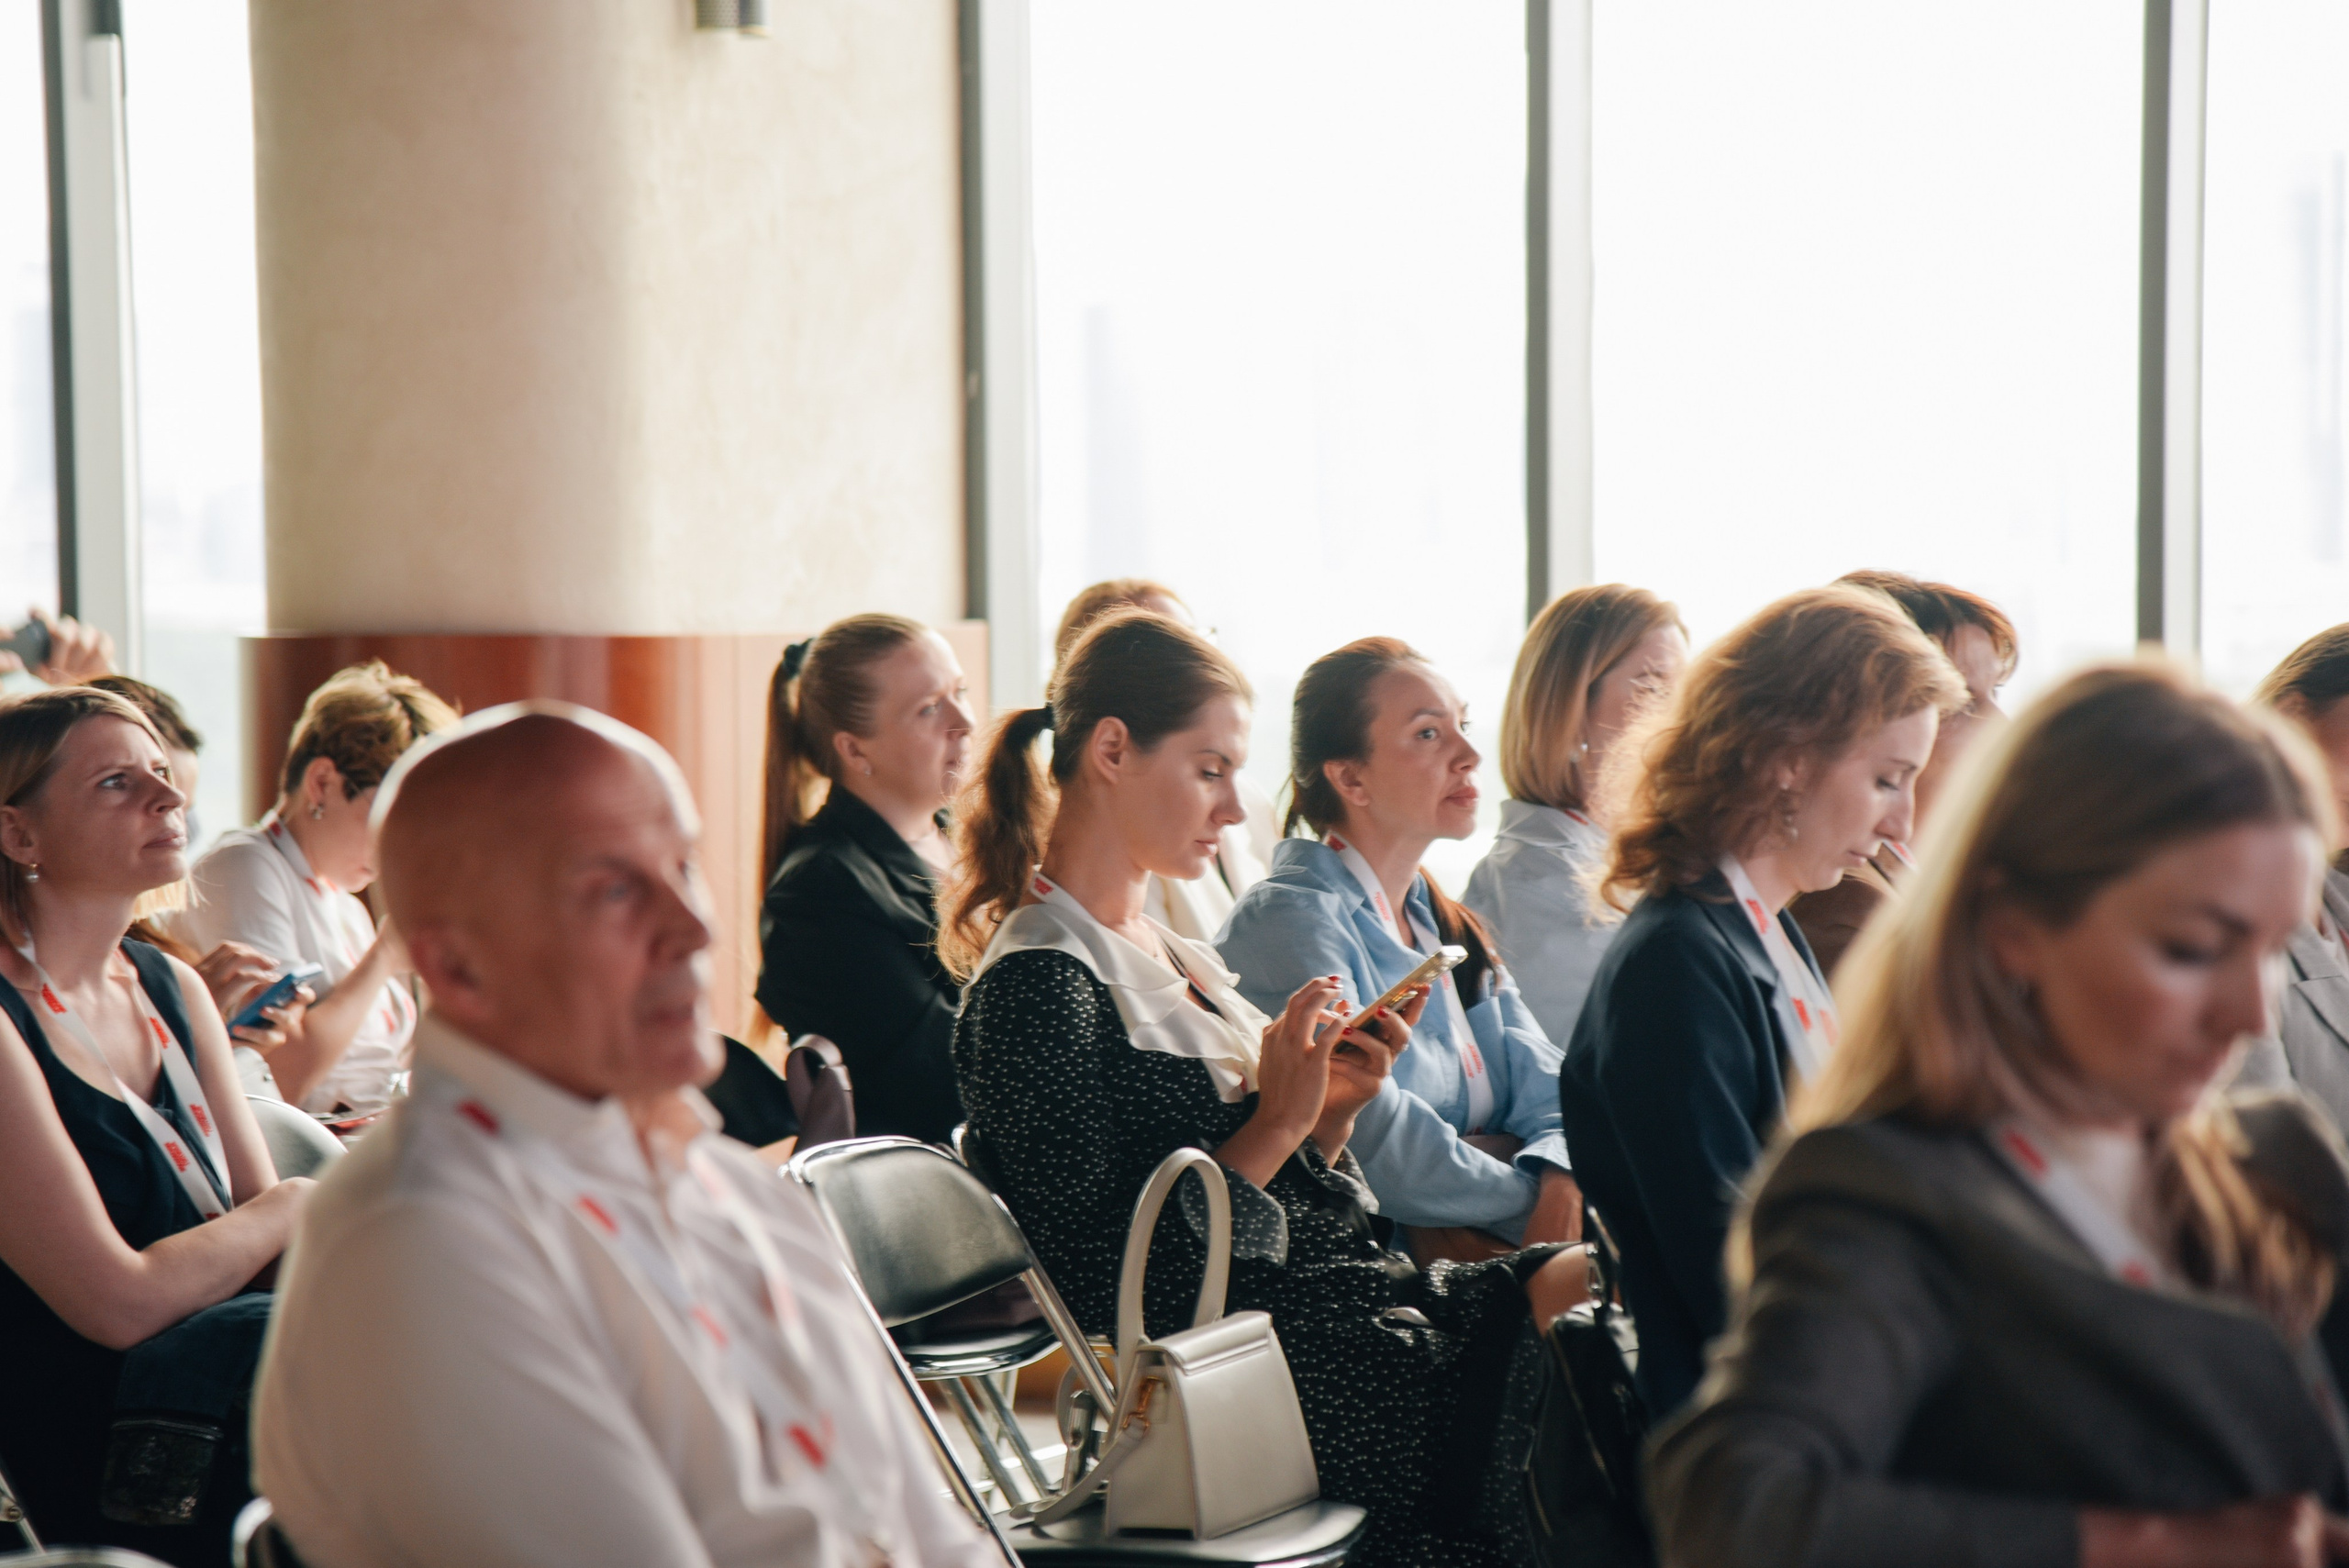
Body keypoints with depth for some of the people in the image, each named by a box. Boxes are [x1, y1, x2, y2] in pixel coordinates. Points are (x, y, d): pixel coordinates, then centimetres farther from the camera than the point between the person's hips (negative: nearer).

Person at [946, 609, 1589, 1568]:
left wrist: (1331, 1112, -2)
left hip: (1327, 1305, 9)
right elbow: (1094, 1287, -17)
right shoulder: (1037, 983, -11)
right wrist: (1274, 1127, -15)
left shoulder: (1173, 954, 17)